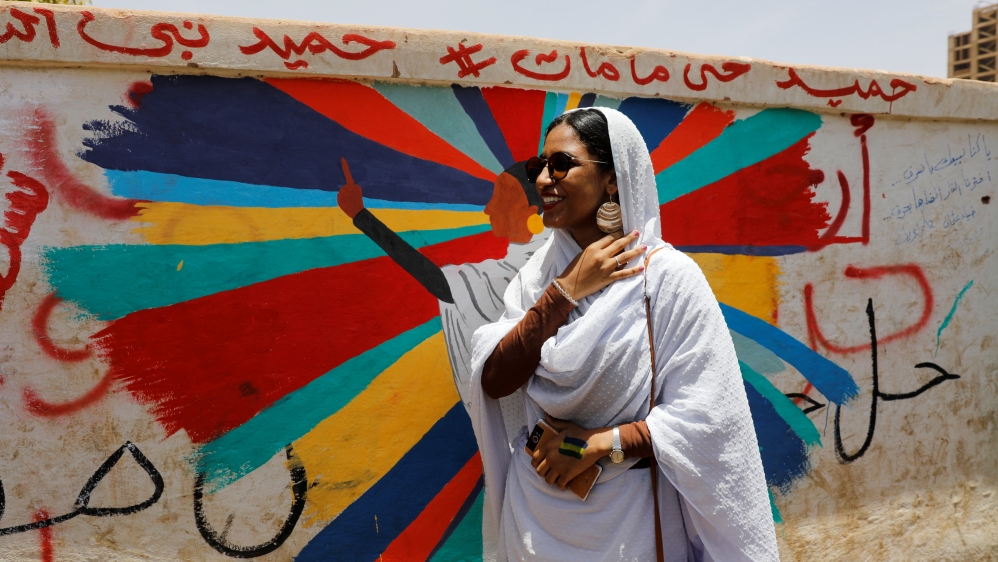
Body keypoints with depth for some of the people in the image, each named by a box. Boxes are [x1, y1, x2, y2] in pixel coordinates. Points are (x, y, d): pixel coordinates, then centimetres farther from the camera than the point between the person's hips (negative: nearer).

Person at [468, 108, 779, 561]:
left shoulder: (668, 277, -16)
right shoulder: (541, 268, -3)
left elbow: (705, 417, -16)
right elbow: (494, 383, -11)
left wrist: (598, 444, -19)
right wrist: (566, 291, -17)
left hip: (625, 518, -4)